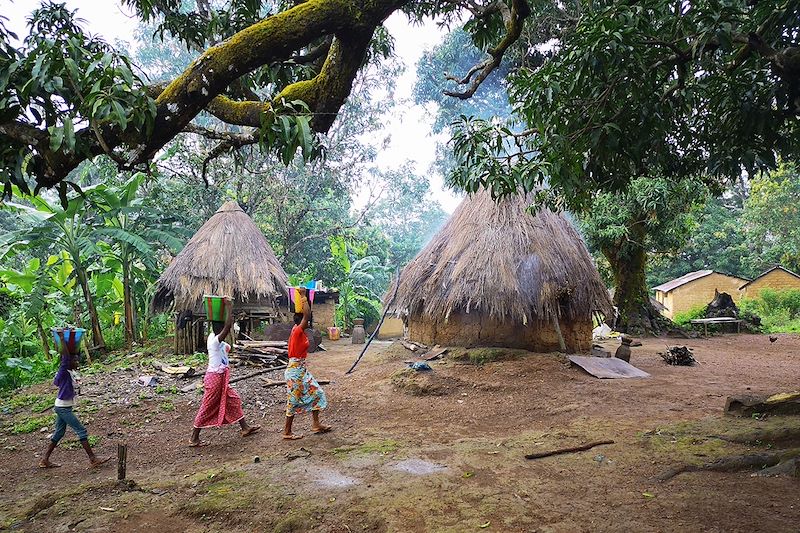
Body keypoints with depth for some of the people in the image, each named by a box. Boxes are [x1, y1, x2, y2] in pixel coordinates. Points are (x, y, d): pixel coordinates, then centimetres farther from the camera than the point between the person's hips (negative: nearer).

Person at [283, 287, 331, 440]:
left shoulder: (299, 331, 6)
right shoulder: (297, 331, -19)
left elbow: (304, 315, 16)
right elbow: (306, 315, -30)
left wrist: (303, 297, 10)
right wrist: (303, 297, -23)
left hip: (301, 369, 10)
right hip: (296, 370, -10)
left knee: (316, 393, 13)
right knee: (295, 400, 0)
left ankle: (316, 424, 20)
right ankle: (287, 432, 12)